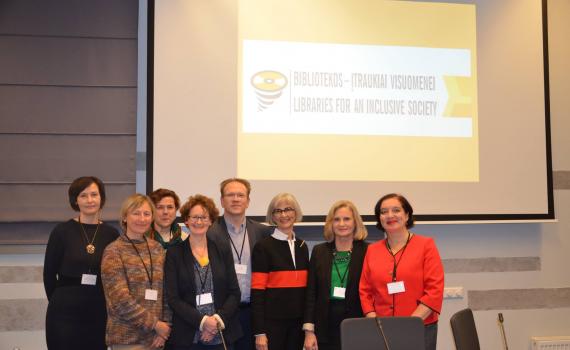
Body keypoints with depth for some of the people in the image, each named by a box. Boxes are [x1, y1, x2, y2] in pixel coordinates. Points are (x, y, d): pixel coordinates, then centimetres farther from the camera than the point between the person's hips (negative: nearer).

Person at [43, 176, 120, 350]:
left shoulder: (111, 234, 2)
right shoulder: (62, 231, -2)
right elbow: (49, 273, 3)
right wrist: (61, 301, 8)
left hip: (99, 313, 2)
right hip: (64, 313, -2)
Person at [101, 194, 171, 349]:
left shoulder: (157, 248, 8)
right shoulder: (113, 252, -7)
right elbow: (120, 299, -14)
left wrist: (165, 324, -4)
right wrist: (155, 324, -12)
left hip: (156, 336, 5)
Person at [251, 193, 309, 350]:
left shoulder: (302, 246, 11)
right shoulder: (263, 246, -6)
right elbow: (257, 291, -10)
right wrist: (259, 331, -14)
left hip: (298, 321, 5)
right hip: (272, 321, -5)